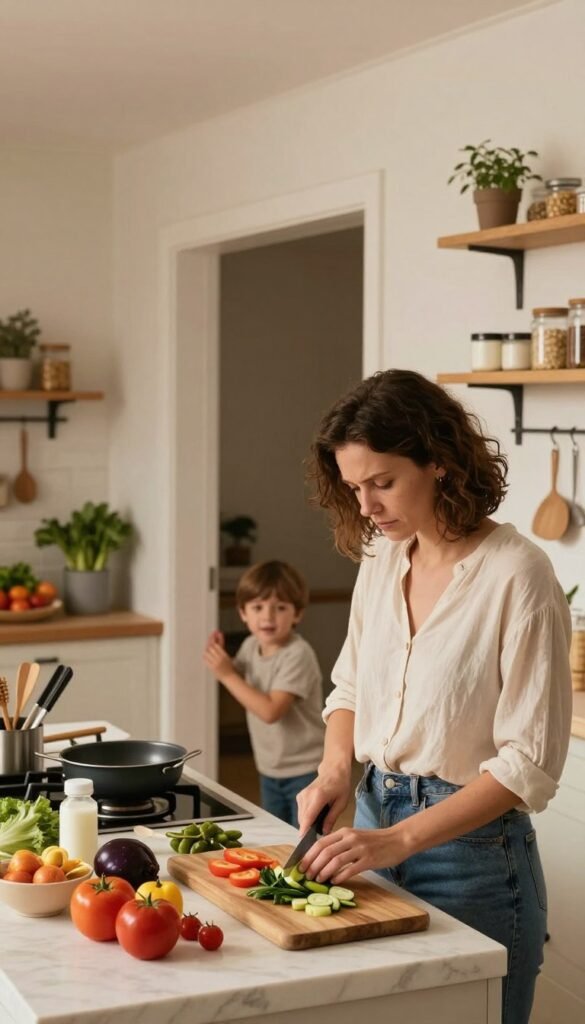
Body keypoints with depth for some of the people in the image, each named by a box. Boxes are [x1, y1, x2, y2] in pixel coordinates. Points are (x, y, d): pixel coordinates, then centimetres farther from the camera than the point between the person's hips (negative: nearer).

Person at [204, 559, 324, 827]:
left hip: (305, 773, -8)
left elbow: (270, 711, -30)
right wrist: (221, 657, -5)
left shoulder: (298, 655, -24)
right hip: (270, 771, 8)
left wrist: (227, 674, -26)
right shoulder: (251, 646, -1)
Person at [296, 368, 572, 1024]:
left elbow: (529, 764, -19)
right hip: (376, 823, 6)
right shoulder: (381, 558, 2)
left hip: (471, 847, -6)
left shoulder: (516, 575, -18)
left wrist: (399, 840, -23)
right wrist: (334, 771, -3)